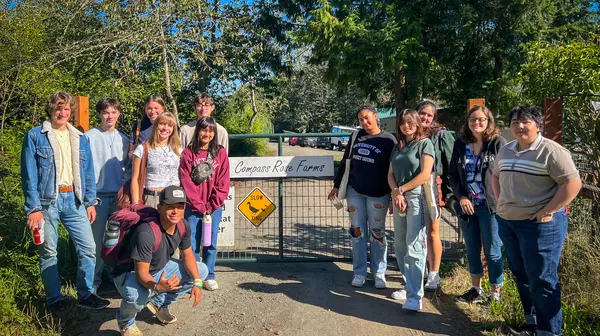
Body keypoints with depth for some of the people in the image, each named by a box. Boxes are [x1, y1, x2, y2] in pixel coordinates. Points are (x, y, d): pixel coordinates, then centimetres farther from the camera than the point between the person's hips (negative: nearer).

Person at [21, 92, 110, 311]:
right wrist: (33, 208, -11)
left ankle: (86, 294, 15)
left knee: (88, 247, 1)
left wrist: (91, 201, 5)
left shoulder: (80, 138, 11)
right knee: (48, 252, 7)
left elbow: (88, 172, 12)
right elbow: (29, 174, -5)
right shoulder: (35, 136, -1)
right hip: (47, 201, -3)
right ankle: (54, 299, 20)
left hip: (74, 200, 3)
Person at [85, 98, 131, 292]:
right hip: (98, 195, -3)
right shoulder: (89, 137, -2)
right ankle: (94, 280, 11)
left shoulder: (124, 139, 10)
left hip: (120, 195, 3)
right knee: (96, 239, 2)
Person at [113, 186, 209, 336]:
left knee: (201, 271, 4)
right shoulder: (146, 233, -35)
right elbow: (141, 273, -34)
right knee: (137, 296, -40)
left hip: (160, 269, 7)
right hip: (130, 273, -7)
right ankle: (125, 322, -1)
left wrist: (197, 283, -11)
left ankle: (159, 303, 13)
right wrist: (157, 287, -55)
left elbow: (188, 256, 1)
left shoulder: (183, 227, -12)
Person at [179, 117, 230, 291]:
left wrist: (212, 204, -6)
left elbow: (223, 182, 1)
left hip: (214, 206, 1)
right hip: (193, 206, -1)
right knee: (193, 242, 3)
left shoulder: (220, 152, 4)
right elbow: (186, 181, -5)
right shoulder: (188, 153, 0)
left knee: (211, 242, 8)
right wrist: (199, 205, -10)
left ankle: (209, 276, 19)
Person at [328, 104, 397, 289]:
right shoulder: (356, 136, 6)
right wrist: (337, 185, 12)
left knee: (377, 233, 6)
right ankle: (359, 272, 16)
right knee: (357, 232, 7)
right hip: (354, 192, 4)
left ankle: (379, 273, 19)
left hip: (378, 195, -3)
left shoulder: (388, 140, -6)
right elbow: (345, 162, 12)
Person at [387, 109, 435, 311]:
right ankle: (410, 286, 21)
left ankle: (415, 296, -12)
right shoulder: (397, 147, 17)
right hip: (399, 199, 7)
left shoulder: (425, 143, -2)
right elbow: (390, 174, 12)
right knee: (400, 245, 10)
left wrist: (401, 189, -8)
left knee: (414, 247, -12)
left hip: (417, 197, -7)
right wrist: (395, 193, -6)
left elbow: (425, 174, -11)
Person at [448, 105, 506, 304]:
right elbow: (453, 174, 9)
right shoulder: (460, 144, 8)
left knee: (492, 252, 3)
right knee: (472, 250, 14)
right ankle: (476, 289, 30)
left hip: (491, 205, -4)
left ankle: (496, 293, 17)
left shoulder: (498, 143, -5)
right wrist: (461, 197, -4)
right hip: (466, 205, 5)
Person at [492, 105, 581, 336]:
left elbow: (573, 183, -18)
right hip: (507, 222, 8)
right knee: (521, 276, 17)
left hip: (540, 224, -7)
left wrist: (546, 212, -19)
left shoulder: (551, 151, -13)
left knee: (542, 281, -1)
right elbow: (496, 176, 25)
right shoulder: (505, 150, 10)